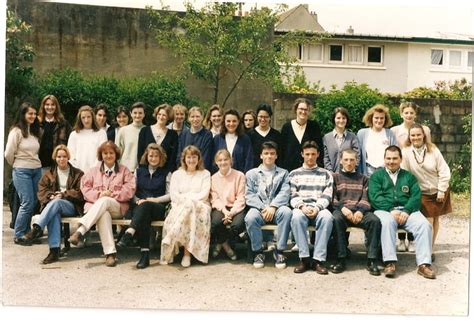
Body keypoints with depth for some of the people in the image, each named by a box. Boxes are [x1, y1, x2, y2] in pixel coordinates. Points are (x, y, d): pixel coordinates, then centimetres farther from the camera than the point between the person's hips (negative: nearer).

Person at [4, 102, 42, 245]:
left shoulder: (35, 131, 11)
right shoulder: (16, 131, -8)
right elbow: (8, 154, -8)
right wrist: (17, 166, 5)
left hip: (37, 170, 6)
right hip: (22, 172, -6)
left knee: (34, 203, 6)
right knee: (27, 203, -8)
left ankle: (26, 232, 19)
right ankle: (18, 236, 4)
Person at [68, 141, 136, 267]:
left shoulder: (124, 170, 18)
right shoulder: (93, 171, 23)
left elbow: (130, 189, 4)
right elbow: (85, 188, 11)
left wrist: (113, 194, -9)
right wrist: (99, 194, -8)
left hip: (117, 207, -1)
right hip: (95, 205, 1)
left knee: (104, 201, -37)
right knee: (104, 214, -37)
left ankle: (80, 231, -48)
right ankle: (110, 253, -45)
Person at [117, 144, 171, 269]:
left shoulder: (166, 173, 14)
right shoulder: (139, 171, 21)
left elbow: (170, 195, 6)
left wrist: (156, 199, -9)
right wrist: (138, 200, -3)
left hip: (159, 208, -1)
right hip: (139, 206, 1)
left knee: (145, 206, -37)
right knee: (144, 216, -36)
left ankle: (128, 235, -52)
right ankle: (145, 253, -45)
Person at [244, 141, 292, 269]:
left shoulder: (283, 173, 18)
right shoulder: (251, 174, 16)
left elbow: (284, 193, 2)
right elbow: (249, 196, 4)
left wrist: (273, 207, -16)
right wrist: (263, 208, -13)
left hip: (276, 208, 0)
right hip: (258, 208, 0)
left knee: (286, 211, -34)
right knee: (250, 217, -34)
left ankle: (279, 251, -22)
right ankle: (258, 251, -14)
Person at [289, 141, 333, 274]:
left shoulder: (326, 174, 20)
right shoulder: (294, 174, 20)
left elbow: (327, 196, 7)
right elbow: (293, 196, 8)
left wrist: (317, 208, -12)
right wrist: (302, 206, -13)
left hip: (319, 208, 0)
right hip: (301, 208, 0)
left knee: (327, 217, -36)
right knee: (297, 217, -37)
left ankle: (319, 259, -31)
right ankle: (304, 258, -29)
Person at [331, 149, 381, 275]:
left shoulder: (363, 179, 25)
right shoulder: (335, 177, 22)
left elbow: (366, 198, 10)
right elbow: (332, 198, 7)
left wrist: (360, 211, -12)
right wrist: (342, 208, -13)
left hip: (360, 211, 1)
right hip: (341, 210, -1)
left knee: (375, 220, -30)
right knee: (336, 219, -36)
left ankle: (371, 260, -25)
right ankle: (341, 259, -29)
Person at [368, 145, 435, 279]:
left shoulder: (409, 176, 23)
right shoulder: (377, 175, 16)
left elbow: (416, 196, 8)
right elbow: (375, 197, 0)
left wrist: (406, 211, -11)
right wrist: (391, 210, -15)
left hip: (407, 211, 3)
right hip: (385, 210, -2)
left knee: (424, 225, -26)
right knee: (387, 222, -36)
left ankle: (423, 264, -25)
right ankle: (390, 262, -37)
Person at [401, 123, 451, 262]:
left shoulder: (433, 150, -10)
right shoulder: (406, 152, -12)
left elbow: (444, 171, -7)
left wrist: (441, 190, -9)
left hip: (438, 190, 2)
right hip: (423, 192, -2)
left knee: (435, 219, 10)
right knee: (428, 221, -9)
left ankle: (430, 249, 23)